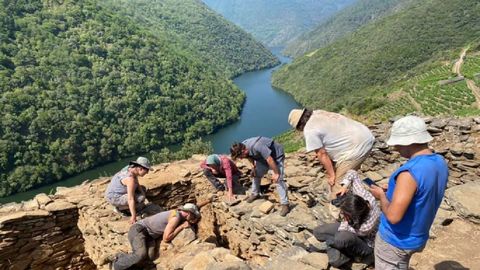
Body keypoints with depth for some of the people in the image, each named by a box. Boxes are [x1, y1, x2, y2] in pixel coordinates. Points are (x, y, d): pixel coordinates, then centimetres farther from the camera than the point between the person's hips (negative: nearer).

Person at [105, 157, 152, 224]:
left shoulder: (131, 168, -4)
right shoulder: (130, 178, -31)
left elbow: (138, 185, 10)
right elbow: (131, 199, -32)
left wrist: (143, 193, -6)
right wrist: (133, 216, -29)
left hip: (118, 192, 10)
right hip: (115, 198, -10)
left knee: (142, 189, 14)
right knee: (141, 198, -24)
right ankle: (119, 207, -4)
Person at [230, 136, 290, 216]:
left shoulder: (257, 147, -40)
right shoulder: (243, 146, -15)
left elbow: (270, 159, -33)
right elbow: (250, 156, 8)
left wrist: (276, 173, -24)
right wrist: (254, 167, 7)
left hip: (276, 156, -7)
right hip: (263, 157, 8)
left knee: (278, 180, -14)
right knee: (257, 174, 9)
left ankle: (285, 205, -11)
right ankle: (255, 194, 32)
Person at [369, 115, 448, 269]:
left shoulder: (410, 172, -32)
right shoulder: (440, 163, -4)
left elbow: (393, 216, -32)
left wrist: (382, 196, -15)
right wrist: (394, 192, 7)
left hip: (396, 241, -8)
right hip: (417, 238, 8)